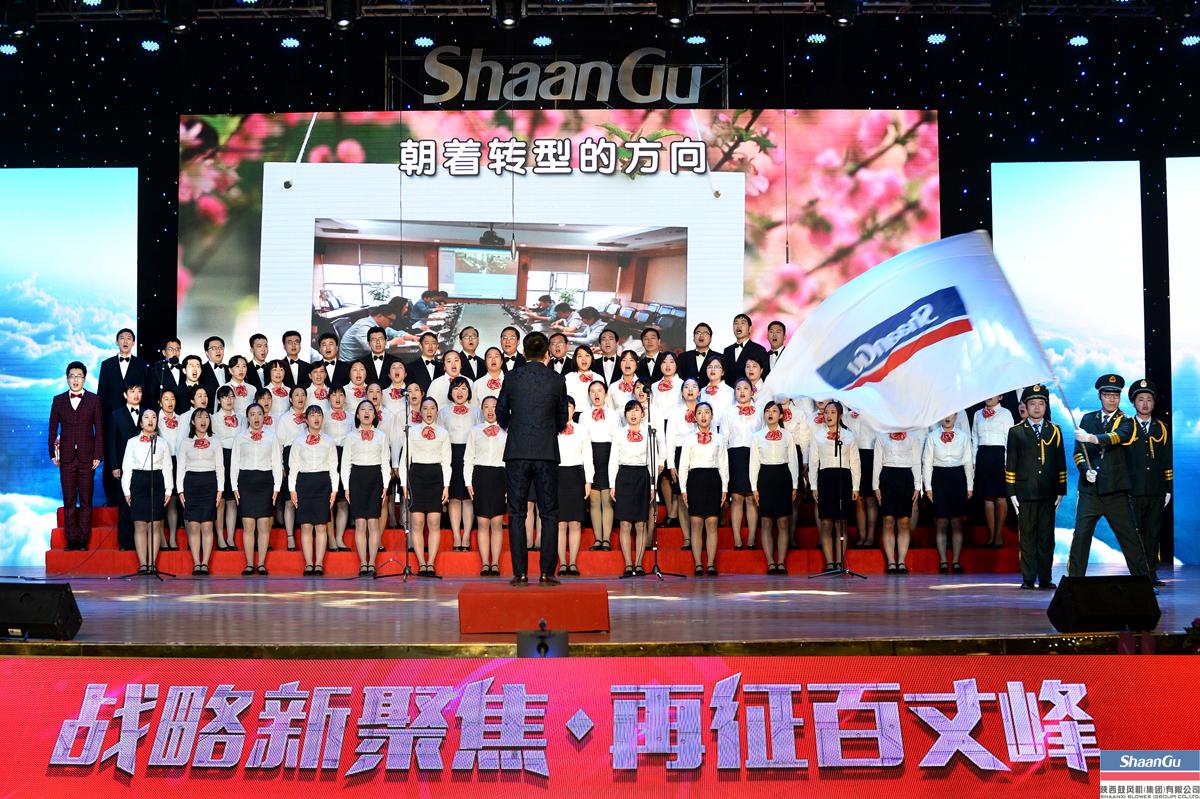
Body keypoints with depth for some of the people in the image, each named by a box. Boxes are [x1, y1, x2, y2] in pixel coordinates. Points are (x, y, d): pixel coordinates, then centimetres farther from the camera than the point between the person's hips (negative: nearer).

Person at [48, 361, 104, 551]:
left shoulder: (94, 400, 4)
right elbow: (52, 429, 10)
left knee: (86, 500, 1)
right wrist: (53, 453, 2)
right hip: (66, 456, 1)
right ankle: (71, 540, 6)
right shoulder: (58, 400, 8)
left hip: (87, 456, -1)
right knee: (69, 501, 2)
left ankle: (83, 540, 5)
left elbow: (99, 429, 3)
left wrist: (98, 455, -3)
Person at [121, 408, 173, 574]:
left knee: (155, 525, 0)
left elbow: (167, 467, 9)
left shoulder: (162, 443, 10)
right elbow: (127, 467, 6)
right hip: (138, 483, -1)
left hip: (157, 484, 1)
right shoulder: (132, 442, 8)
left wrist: (168, 490, 2)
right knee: (140, 525, -3)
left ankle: (152, 563, 2)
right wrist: (127, 490, 0)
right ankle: (142, 564, -1)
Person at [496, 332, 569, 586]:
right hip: (547, 453, 0)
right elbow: (562, 421, 10)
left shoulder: (512, 378, 1)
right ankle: (546, 572, 1)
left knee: (517, 514, 4)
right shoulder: (557, 381, 1)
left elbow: (501, 414, 10)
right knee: (549, 513, 5)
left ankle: (520, 573, 1)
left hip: (517, 453, 0)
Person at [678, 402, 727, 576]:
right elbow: (683, 465, 7)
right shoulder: (688, 439, 8)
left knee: (712, 524, -1)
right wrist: (683, 489, 0)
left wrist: (724, 488, 5)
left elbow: (724, 465, 12)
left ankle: (711, 564, 0)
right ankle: (698, 565, -1)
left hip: (714, 480, 1)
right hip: (695, 479, -1)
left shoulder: (719, 439, 12)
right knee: (696, 524, -3)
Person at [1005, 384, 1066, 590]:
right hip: (1025, 493, -1)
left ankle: (1045, 578, 10)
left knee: (1047, 538, 4)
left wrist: (1061, 492, 4)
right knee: (1027, 537, 0)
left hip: (1048, 494, 2)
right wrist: (1011, 493, -3)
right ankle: (1028, 579, 4)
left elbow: (1060, 464, 11)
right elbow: (1010, 464, 4)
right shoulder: (1015, 432, 6)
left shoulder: (1054, 431, 11)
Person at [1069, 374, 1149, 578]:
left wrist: (1092, 438, -34)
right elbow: (1078, 451, 10)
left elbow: (1117, 437, -18)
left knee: (1129, 536, 2)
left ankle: (1142, 577, 13)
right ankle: (1074, 577, 1)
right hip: (1090, 490, 1)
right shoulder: (1087, 419, 12)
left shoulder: (1126, 423, 5)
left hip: (1116, 491, -1)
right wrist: (1085, 470, -9)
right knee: (1081, 534, -4)